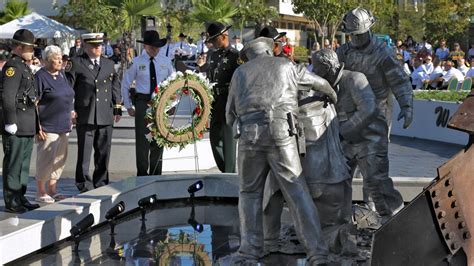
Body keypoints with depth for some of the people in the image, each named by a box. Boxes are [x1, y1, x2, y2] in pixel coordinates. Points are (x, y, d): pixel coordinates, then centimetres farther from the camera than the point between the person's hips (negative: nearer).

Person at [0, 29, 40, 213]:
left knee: (24, 164, 15)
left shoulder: (24, 67, 17)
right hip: (16, 126, -10)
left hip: (28, 126, 10)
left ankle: (20, 198, 24)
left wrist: (34, 123, 22)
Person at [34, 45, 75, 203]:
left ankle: (52, 190, 22)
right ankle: (40, 193, 8)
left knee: (60, 158, 11)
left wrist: (71, 113, 17)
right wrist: (37, 127, -17)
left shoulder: (61, 74, 12)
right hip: (48, 127, -8)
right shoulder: (41, 77, -11)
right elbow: (34, 103, -13)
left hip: (63, 125, 8)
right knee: (46, 158, -3)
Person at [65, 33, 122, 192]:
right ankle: (84, 185, 7)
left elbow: (116, 86, 19)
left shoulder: (109, 64, 15)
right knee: (84, 153, -1)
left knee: (104, 152, 10)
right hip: (85, 117, -4)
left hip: (106, 117, 4)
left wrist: (117, 108, 14)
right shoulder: (76, 64, 0)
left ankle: (101, 184, 21)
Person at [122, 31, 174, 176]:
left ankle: (156, 173, 16)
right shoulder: (137, 62, -2)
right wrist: (128, 106, 2)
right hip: (143, 102, -2)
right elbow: (125, 84, 4)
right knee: (142, 138, -5)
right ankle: (142, 173, 2)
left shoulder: (166, 62, 6)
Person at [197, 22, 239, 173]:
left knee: (228, 138, -2)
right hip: (215, 102, 8)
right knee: (215, 138, 12)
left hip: (228, 102, -8)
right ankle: (225, 171, 25)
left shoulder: (235, 56, -9)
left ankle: (230, 174, 7)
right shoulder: (214, 55, 15)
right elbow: (208, 77, 22)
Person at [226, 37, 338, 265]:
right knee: (298, 193, 3)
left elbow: (230, 115, 22)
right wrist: (332, 96, 55)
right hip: (280, 135, -1)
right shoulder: (285, 65, 20)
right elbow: (319, 83, 34)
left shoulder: (240, 72, 22)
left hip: (249, 135, 1)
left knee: (249, 193, 16)